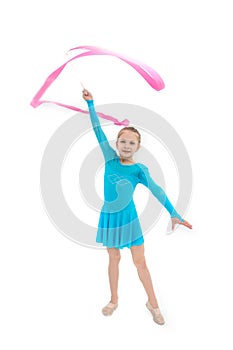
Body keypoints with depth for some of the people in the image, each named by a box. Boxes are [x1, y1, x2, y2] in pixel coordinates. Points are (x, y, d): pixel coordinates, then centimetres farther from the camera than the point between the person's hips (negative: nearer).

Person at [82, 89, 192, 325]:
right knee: (114, 258, 16)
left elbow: (156, 190, -13)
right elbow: (98, 132, -4)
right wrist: (90, 103, -2)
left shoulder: (139, 170, -11)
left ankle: (153, 303, 25)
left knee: (140, 262, 6)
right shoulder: (111, 159, -6)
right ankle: (114, 300, 33)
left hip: (128, 218, -2)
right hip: (108, 217, 2)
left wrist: (174, 214, -20)